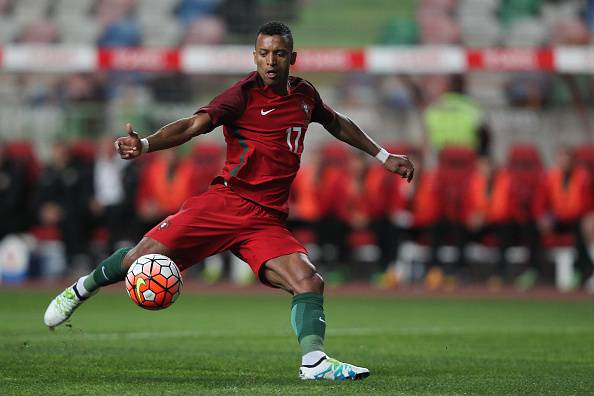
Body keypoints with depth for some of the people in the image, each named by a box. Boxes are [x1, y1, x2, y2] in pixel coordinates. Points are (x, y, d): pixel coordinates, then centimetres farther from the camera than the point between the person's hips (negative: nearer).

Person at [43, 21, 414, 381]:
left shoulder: (304, 94, 14)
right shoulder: (244, 95, -5)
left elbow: (337, 123, 35)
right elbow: (195, 124, -18)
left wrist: (383, 155, 39)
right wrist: (145, 144, -35)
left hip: (269, 220, 4)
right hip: (226, 201, -4)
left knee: (309, 282, -19)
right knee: (147, 254, -9)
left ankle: (314, 361, -25)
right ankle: (81, 290, 17)